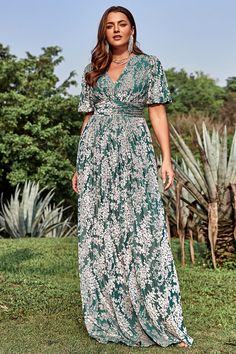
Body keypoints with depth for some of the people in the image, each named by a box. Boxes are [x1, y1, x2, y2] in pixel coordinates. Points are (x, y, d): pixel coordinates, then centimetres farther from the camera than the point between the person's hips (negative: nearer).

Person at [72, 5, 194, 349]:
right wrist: (80, 165, 11)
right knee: (98, 230, 2)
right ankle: (108, 317, 13)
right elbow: (88, 118, 16)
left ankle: (159, 320, -2)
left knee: (142, 228, -8)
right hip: (96, 152, 3)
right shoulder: (92, 71, 17)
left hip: (134, 149, -3)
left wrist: (167, 158, -7)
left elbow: (158, 113, 3)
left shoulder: (150, 64, 10)